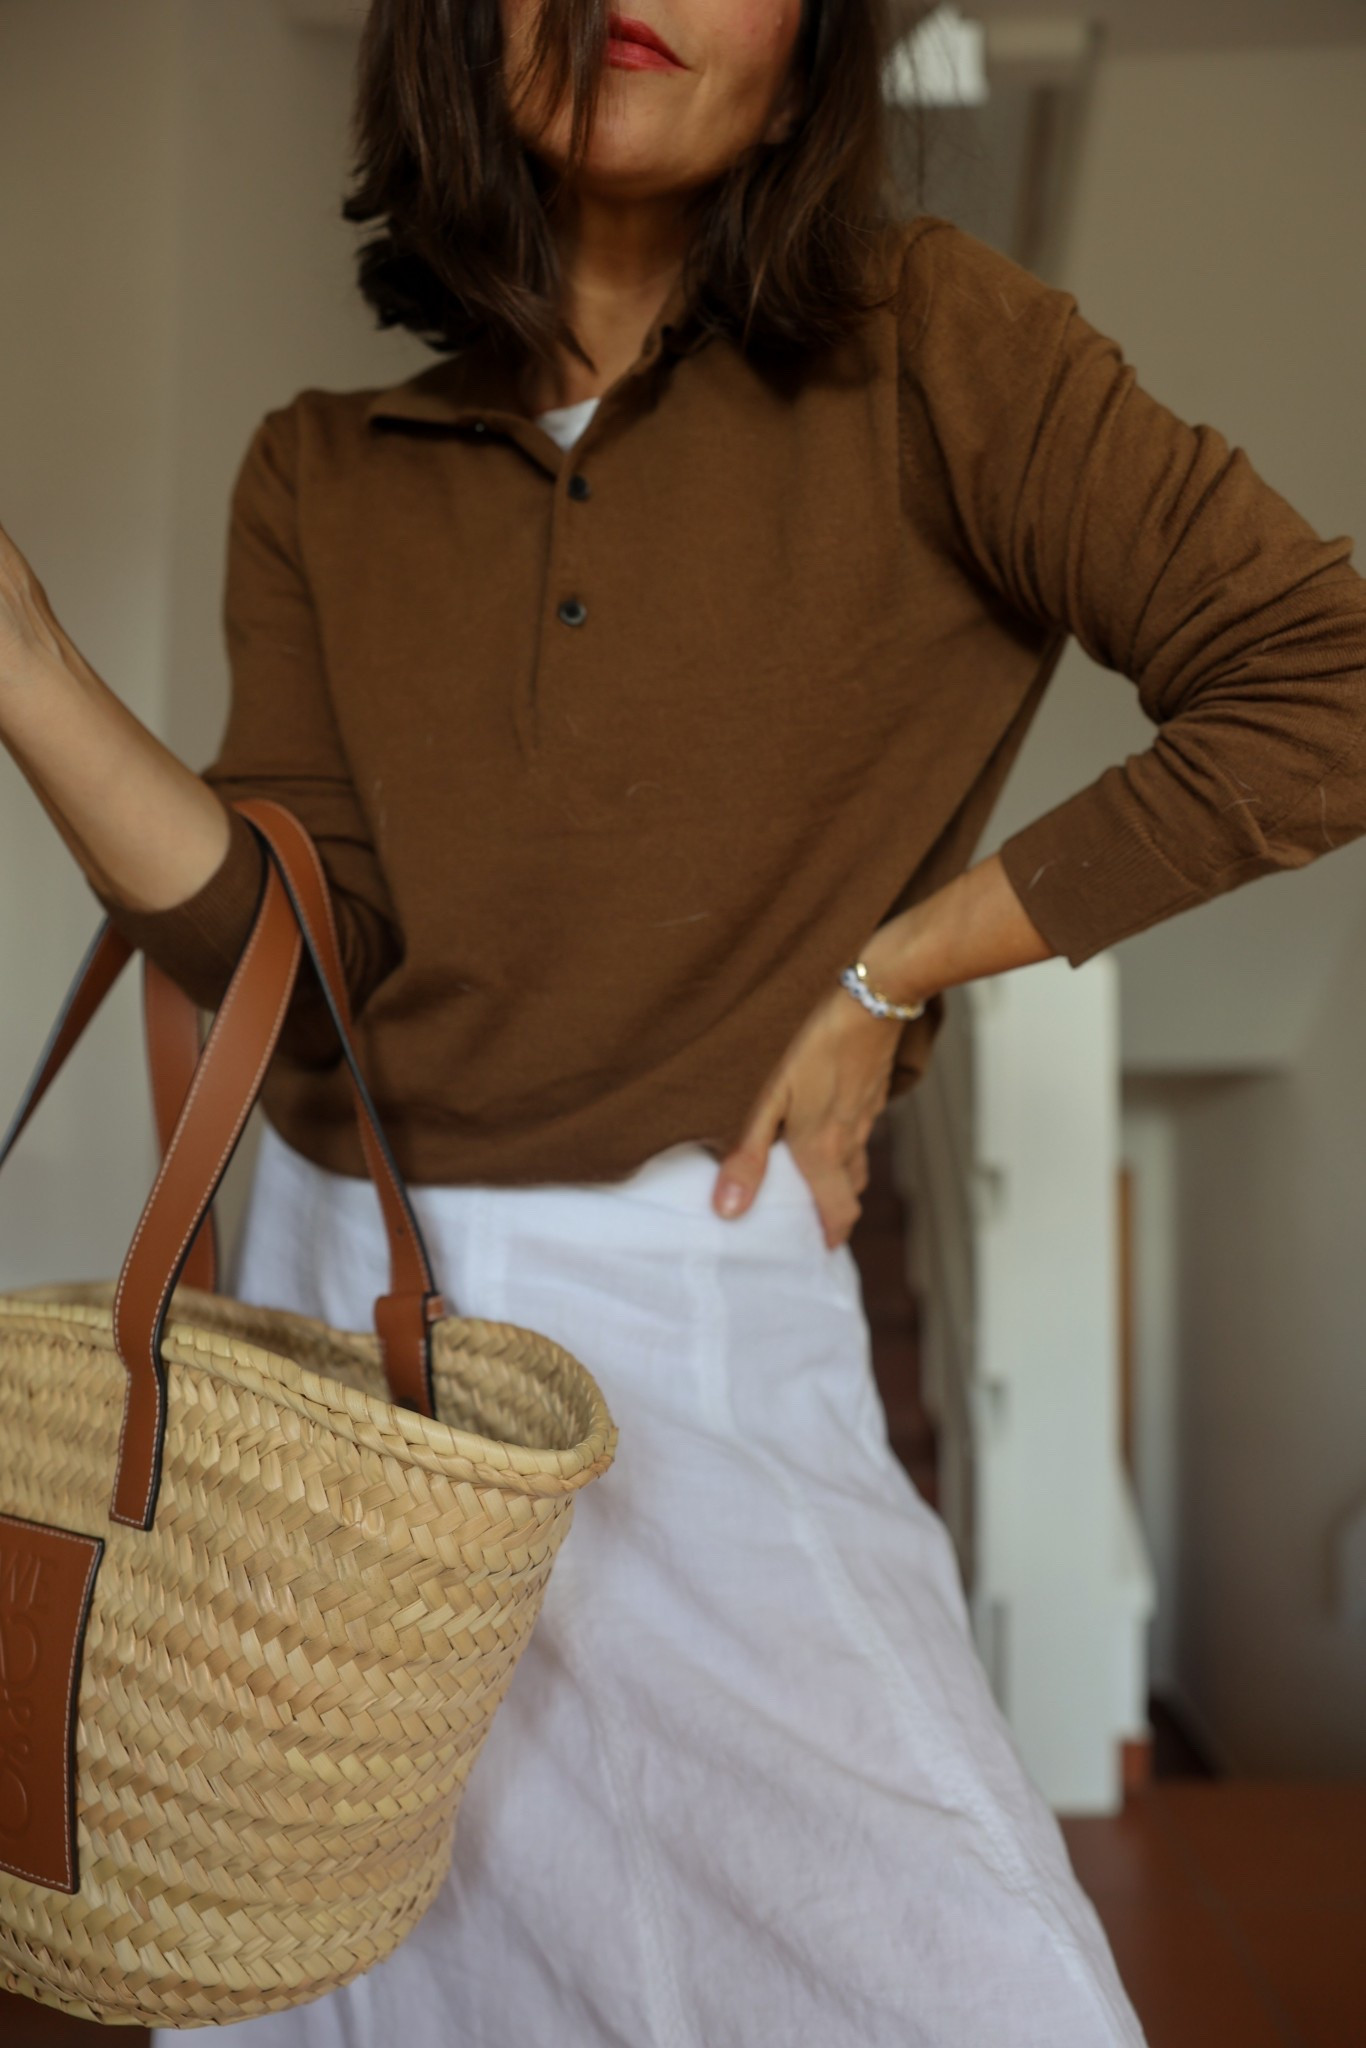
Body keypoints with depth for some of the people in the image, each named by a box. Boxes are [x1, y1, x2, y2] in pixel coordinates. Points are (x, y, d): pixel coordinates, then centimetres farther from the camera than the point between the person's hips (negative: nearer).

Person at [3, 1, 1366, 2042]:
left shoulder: (926, 352, -4)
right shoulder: (320, 483, 6)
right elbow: (301, 963, -5)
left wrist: (890, 971, -9)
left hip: (689, 1318, -3)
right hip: (335, 1290, 4)